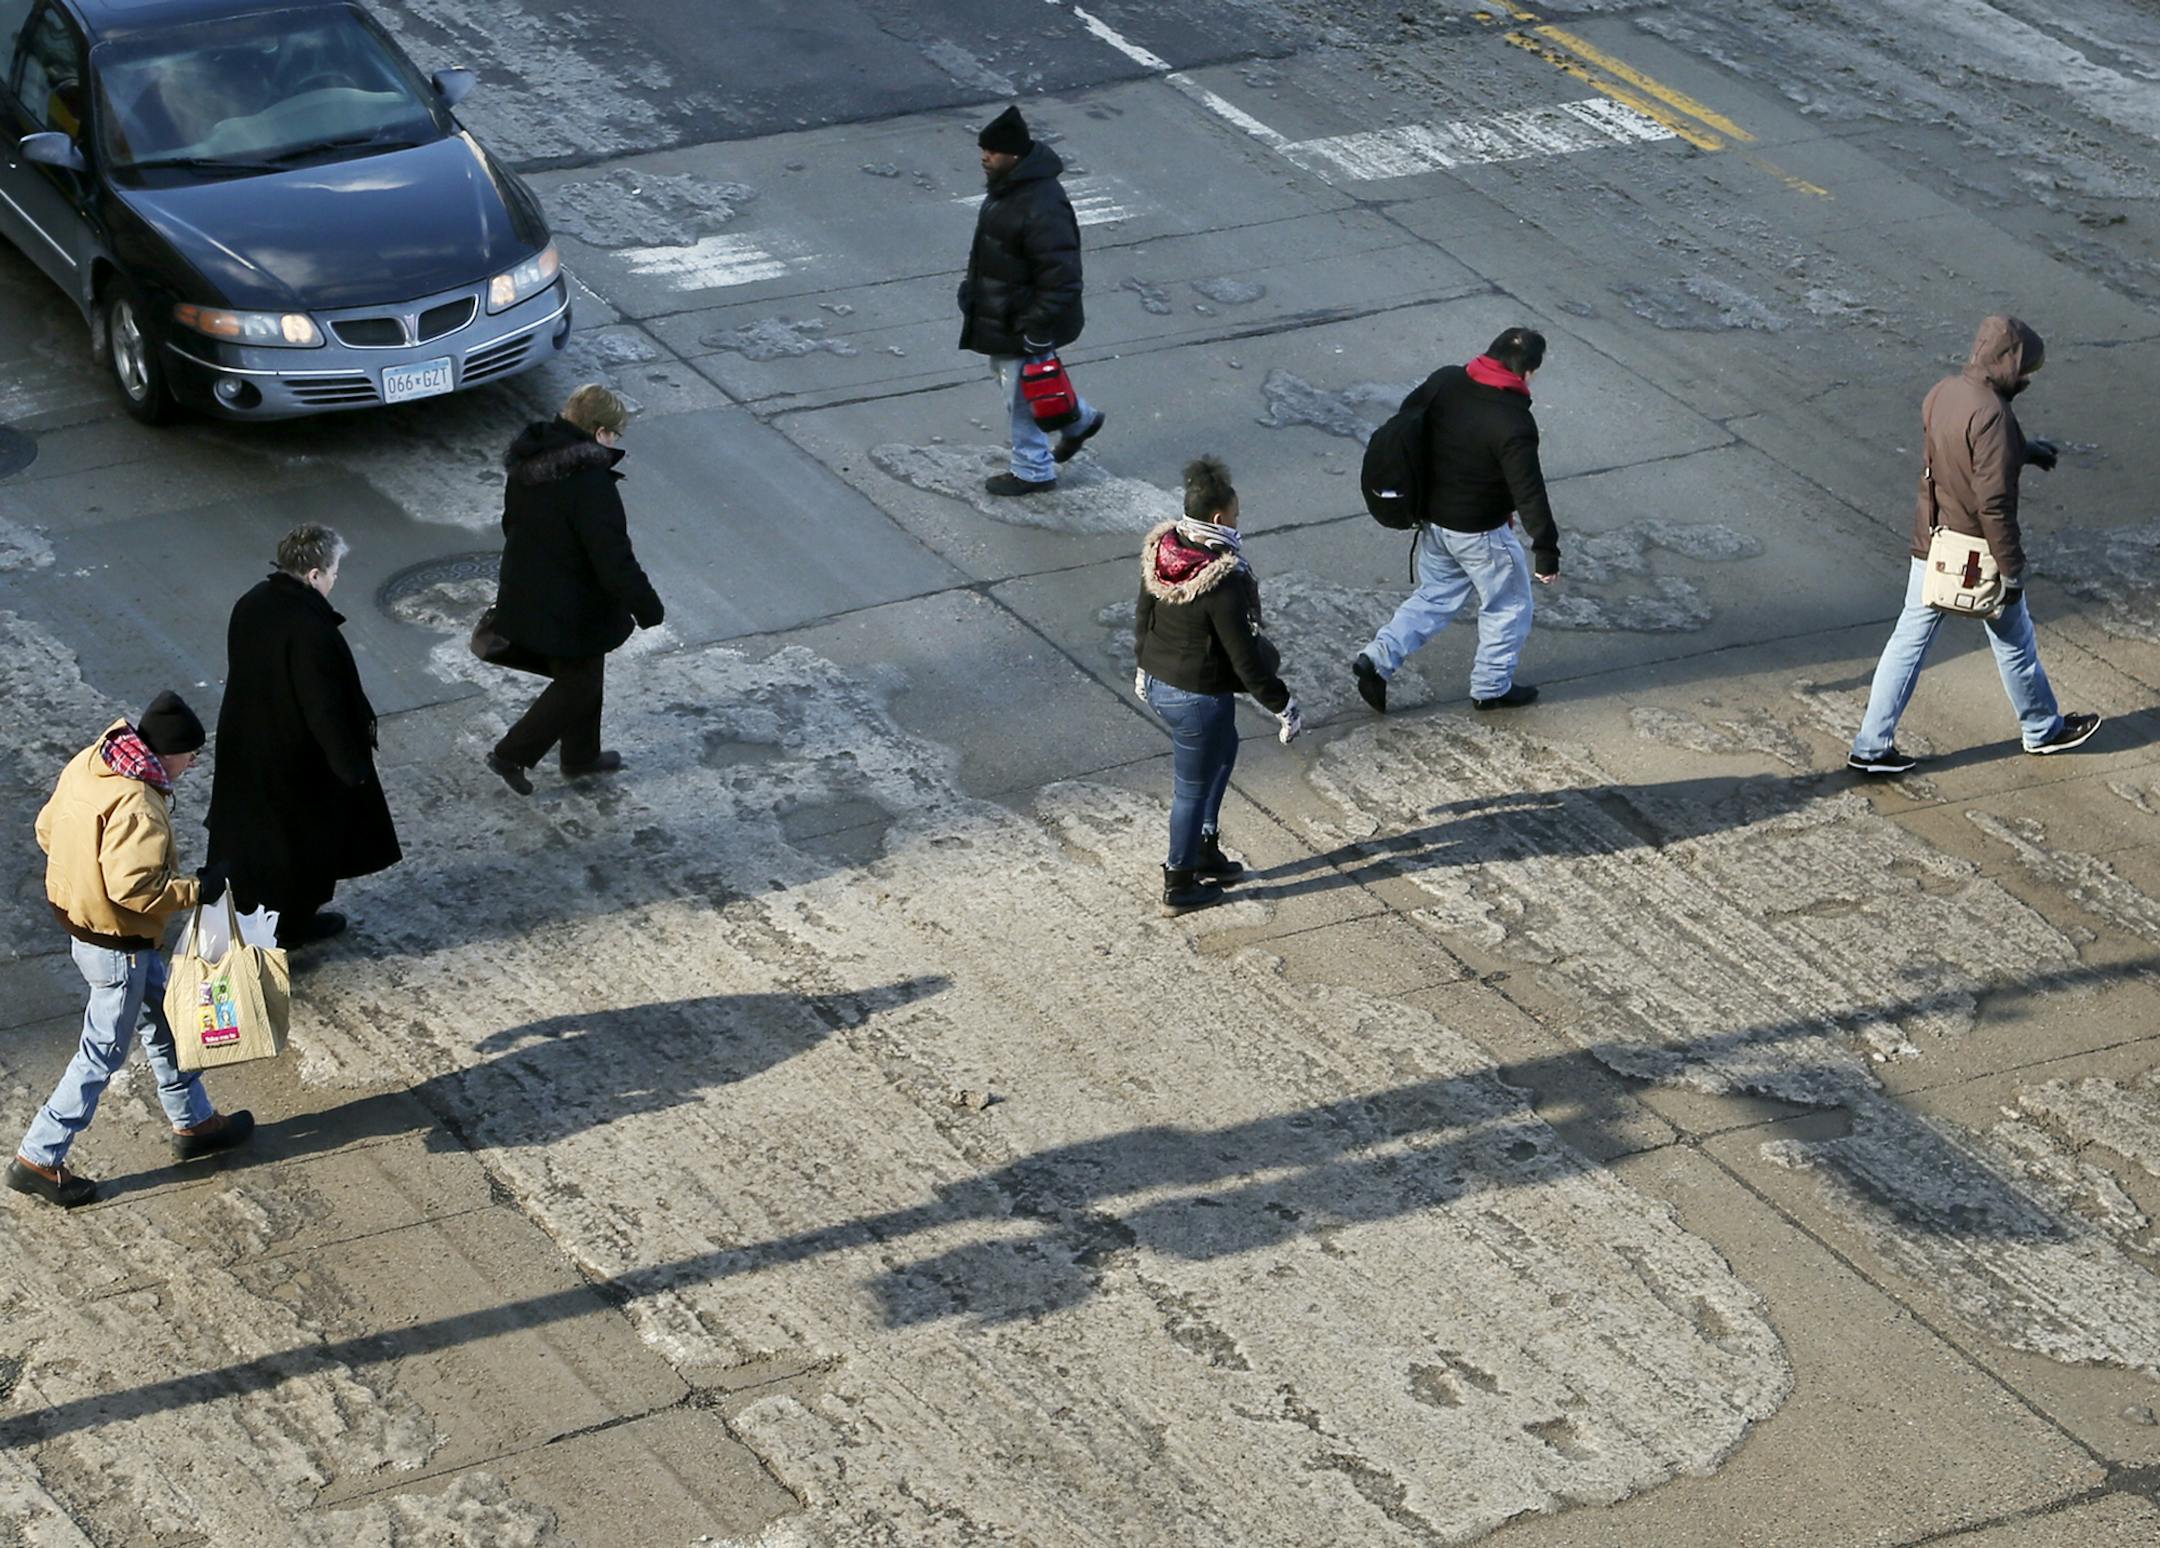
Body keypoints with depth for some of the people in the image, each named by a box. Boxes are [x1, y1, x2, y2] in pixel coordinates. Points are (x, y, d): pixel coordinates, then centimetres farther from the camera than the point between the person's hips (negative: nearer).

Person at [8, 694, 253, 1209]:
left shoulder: (86, 765, -3)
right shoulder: (136, 805, -31)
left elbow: (47, 829, 7)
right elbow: (135, 886, -35)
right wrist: (196, 889, -22)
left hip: (80, 922, 10)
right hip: (118, 948, -10)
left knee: (163, 1025, 24)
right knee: (103, 1053, 5)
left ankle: (193, 1122, 40)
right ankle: (37, 1158, 13)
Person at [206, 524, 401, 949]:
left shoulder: (251, 604, -7)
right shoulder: (312, 633, -33)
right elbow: (325, 708, -27)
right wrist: (352, 765, -14)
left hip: (245, 740, 7)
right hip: (296, 758, -7)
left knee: (250, 825, 25)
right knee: (302, 835, 16)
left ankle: (245, 906, 43)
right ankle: (291, 922, 34)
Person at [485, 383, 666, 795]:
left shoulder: (528, 463, -3)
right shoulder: (590, 483, -30)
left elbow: (512, 523, 12)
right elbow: (615, 560, -28)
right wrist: (649, 610, -16)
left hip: (528, 598, 9)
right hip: (572, 613, -9)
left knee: (580, 678, 26)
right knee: (577, 685, 12)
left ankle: (581, 756, 41)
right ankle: (511, 754, 16)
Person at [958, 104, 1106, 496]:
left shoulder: (1041, 210, -33)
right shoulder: (1006, 188, 0)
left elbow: (1061, 277, -30)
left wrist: (1038, 331, -26)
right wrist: (973, 289, 23)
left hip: (1023, 325, -10)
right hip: (1000, 313, 10)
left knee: (1023, 396, 7)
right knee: (1006, 373, 28)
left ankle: (1033, 471, 27)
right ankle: (1081, 419, 45)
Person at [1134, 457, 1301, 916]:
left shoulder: (1160, 551, -6)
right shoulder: (1224, 581, -30)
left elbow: (1143, 618, 9)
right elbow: (1245, 656, -23)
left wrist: (1144, 667, 26)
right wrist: (1283, 705, -11)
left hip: (1159, 684, 8)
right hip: (1199, 698, -8)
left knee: (1224, 746, 30)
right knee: (1192, 789, 10)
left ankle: (1205, 850, 38)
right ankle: (1179, 886, 27)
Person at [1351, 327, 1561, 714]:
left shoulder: (1444, 381, -8)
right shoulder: (1514, 424, -28)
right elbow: (1529, 493, -26)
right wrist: (1547, 551, -18)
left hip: (1433, 518, 7)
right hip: (1480, 532, -6)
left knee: (1434, 596, 24)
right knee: (1508, 606, 17)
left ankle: (1377, 659, 13)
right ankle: (1492, 688, 28)